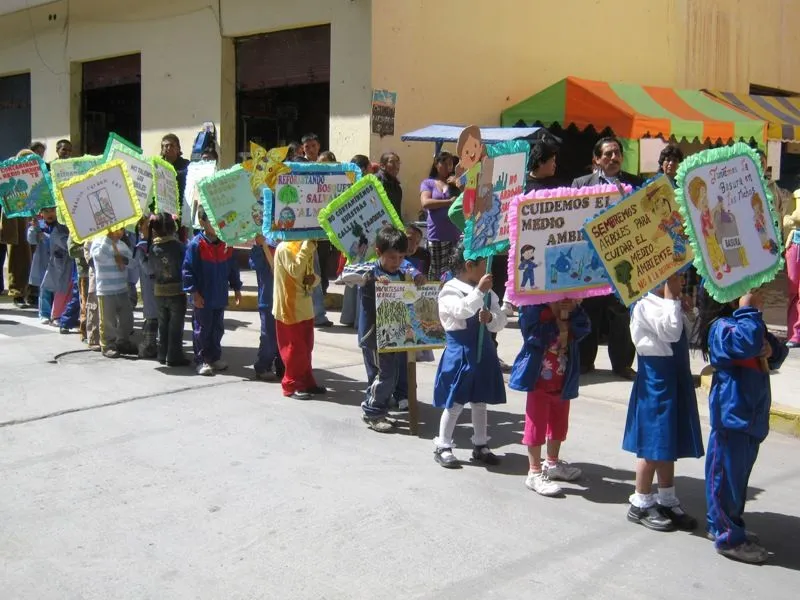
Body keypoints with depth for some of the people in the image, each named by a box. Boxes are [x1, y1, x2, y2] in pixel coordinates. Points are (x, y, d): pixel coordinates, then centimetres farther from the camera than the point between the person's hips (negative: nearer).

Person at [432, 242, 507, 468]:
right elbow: (462, 310, -29)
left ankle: (480, 445, 26)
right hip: (460, 351, -6)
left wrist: (491, 317, -15)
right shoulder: (450, 290, -10)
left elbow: (501, 320, 6)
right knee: (455, 403, 0)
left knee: (480, 401, 14)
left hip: (483, 350, 6)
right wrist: (479, 291, -34)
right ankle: (442, 447, 13)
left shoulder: (487, 292, 8)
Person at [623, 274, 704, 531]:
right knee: (653, 444, -1)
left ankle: (667, 500, 26)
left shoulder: (668, 304, 11)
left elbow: (687, 335, 8)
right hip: (656, 379, -9)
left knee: (669, 442, 15)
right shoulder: (646, 305, -17)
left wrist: (681, 304, 3)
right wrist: (671, 297, -20)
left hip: (676, 378, 9)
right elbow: (671, 332, -28)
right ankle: (641, 504, 12)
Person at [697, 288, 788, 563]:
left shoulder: (748, 322, 17)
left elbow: (775, 356, 19)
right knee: (728, 474, -4)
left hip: (751, 414, 10)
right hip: (732, 414, -10)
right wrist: (748, 309, -24)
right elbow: (748, 343, -35)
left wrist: (771, 349, -3)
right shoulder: (721, 327, -15)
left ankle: (719, 524, 29)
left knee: (739, 474, 17)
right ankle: (729, 537, 3)